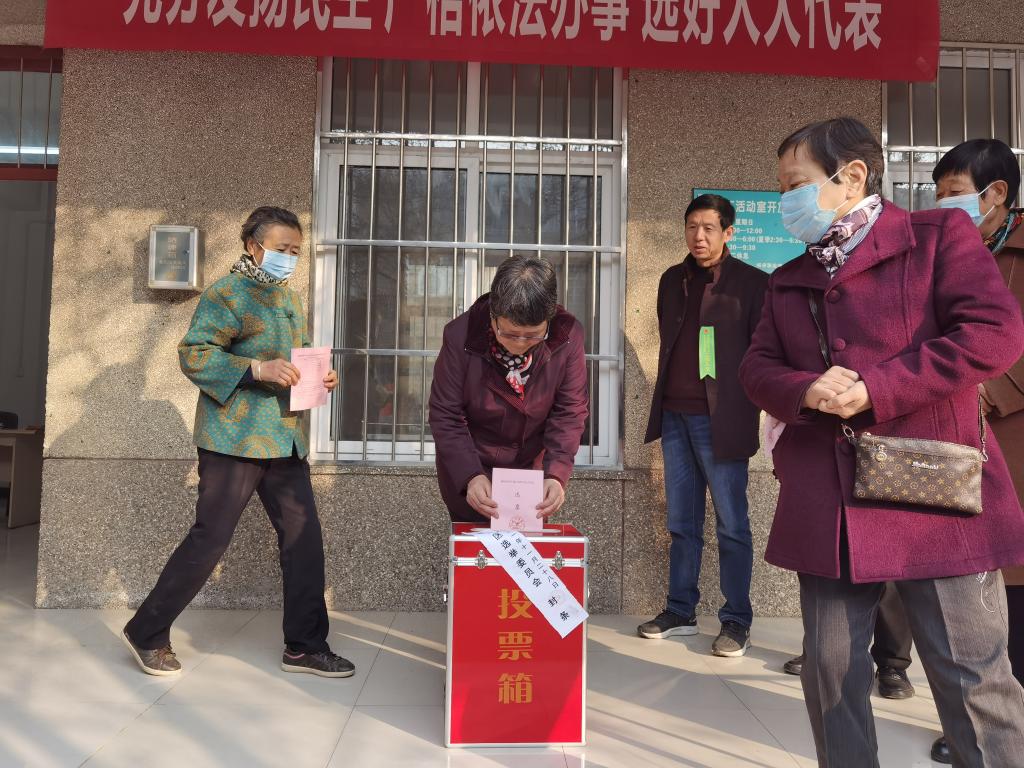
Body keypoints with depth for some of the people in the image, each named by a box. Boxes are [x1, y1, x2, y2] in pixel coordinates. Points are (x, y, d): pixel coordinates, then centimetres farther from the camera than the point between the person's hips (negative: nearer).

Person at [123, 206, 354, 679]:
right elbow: (193, 354, -14)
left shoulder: (291, 299, 18)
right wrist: (256, 369, -23)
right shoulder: (227, 294, -7)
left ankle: (306, 647, 16)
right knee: (210, 539, -2)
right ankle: (147, 634, 20)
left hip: (286, 440, 8)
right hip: (235, 439, -7)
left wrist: (319, 379, 7)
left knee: (303, 537, 5)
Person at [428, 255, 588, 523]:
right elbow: (445, 415, -18)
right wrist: (471, 476, -31)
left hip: (531, 466, 2)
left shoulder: (568, 336, -20)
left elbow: (570, 411, -14)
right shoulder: (460, 336, -24)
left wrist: (556, 474, -28)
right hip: (468, 468, -2)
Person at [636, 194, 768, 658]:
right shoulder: (672, 280, 14)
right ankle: (680, 612, 23)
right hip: (674, 416, 6)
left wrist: (747, 412, -7)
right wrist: (664, 400, 14)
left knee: (732, 526, 3)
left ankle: (737, 621, 14)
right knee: (681, 523, 12)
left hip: (720, 421, -5)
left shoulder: (751, 283, -2)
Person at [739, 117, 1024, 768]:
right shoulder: (788, 281, 17)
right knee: (831, 672, 12)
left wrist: (875, 390, -17)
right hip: (826, 506, 5)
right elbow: (758, 366, 13)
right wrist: (804, 390, -11)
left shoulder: (940, 234, 1)